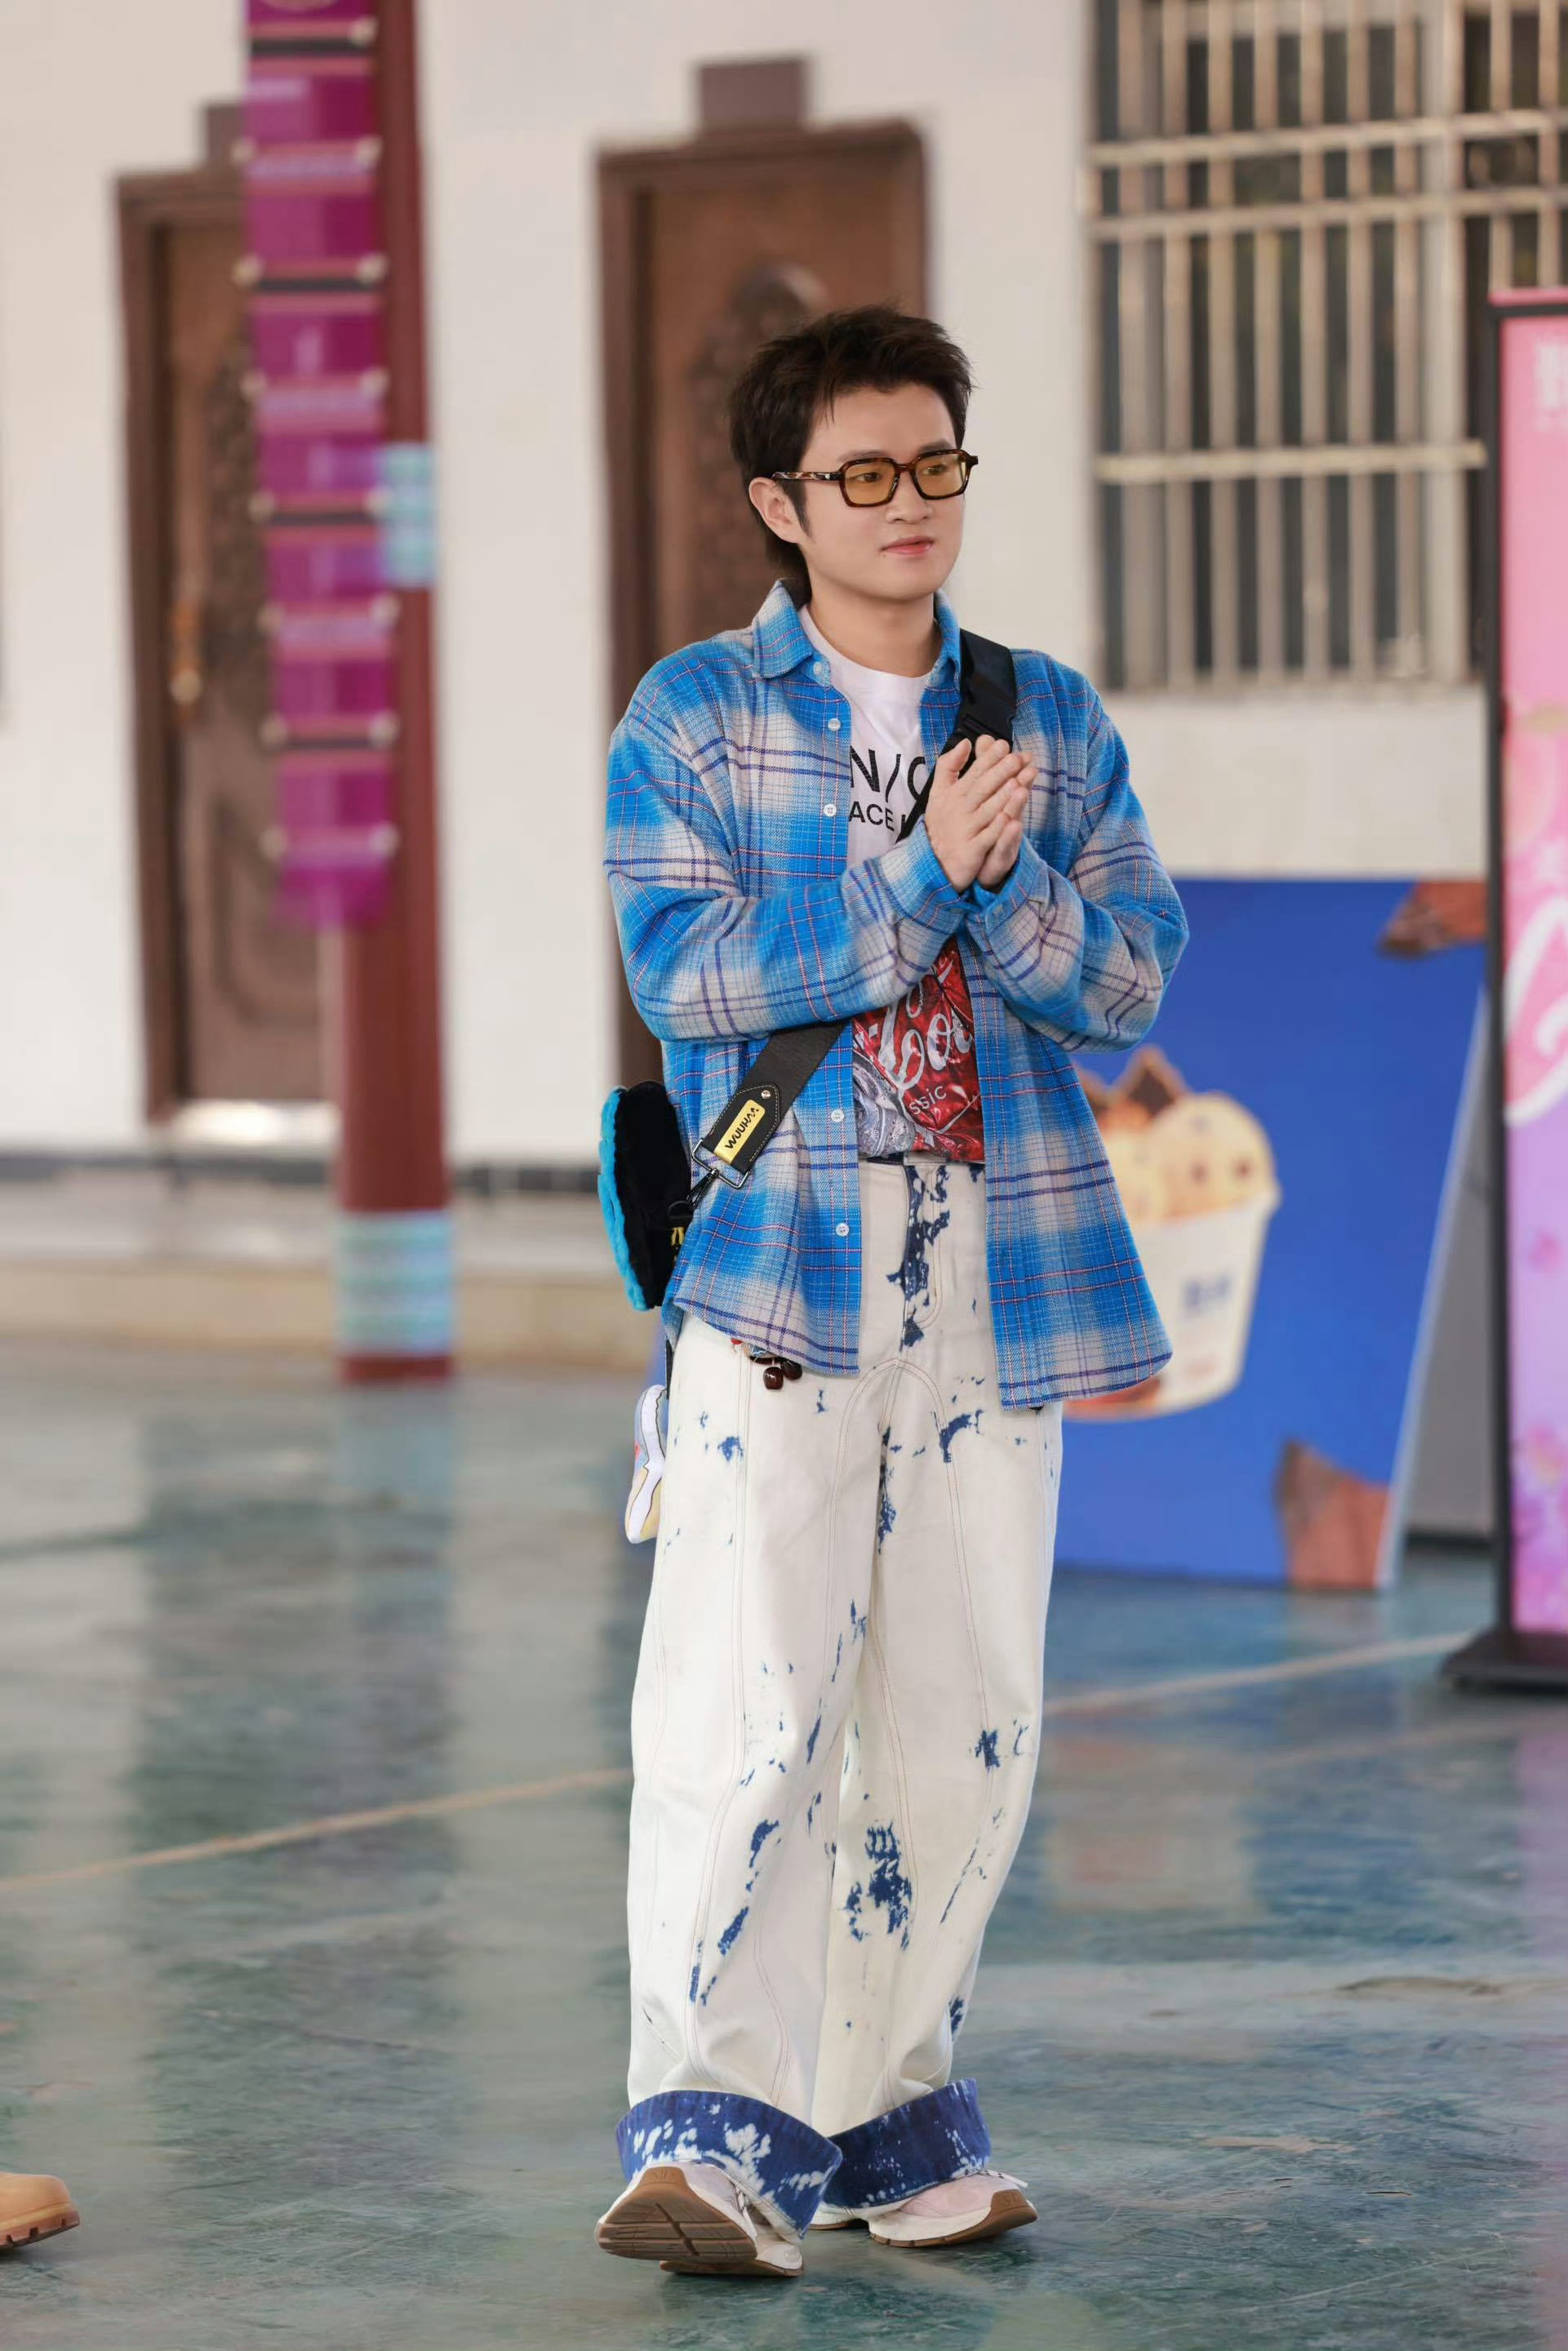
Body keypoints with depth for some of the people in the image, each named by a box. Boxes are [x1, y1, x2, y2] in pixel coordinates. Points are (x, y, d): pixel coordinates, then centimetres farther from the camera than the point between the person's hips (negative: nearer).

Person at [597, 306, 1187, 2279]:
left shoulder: (1050, 718, 13)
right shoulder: (691, 716, 4)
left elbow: (1130, 980, 4)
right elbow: (688, 973, -9)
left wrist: (1003, 878, -13)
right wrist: (920, 865, -13)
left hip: (1000, 1267, 4)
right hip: (779, 1262, -4)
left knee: (961, 1717, 6)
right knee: (744, 1696, -14)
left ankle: (885, 2119, 17)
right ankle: (714, 2133, -13)